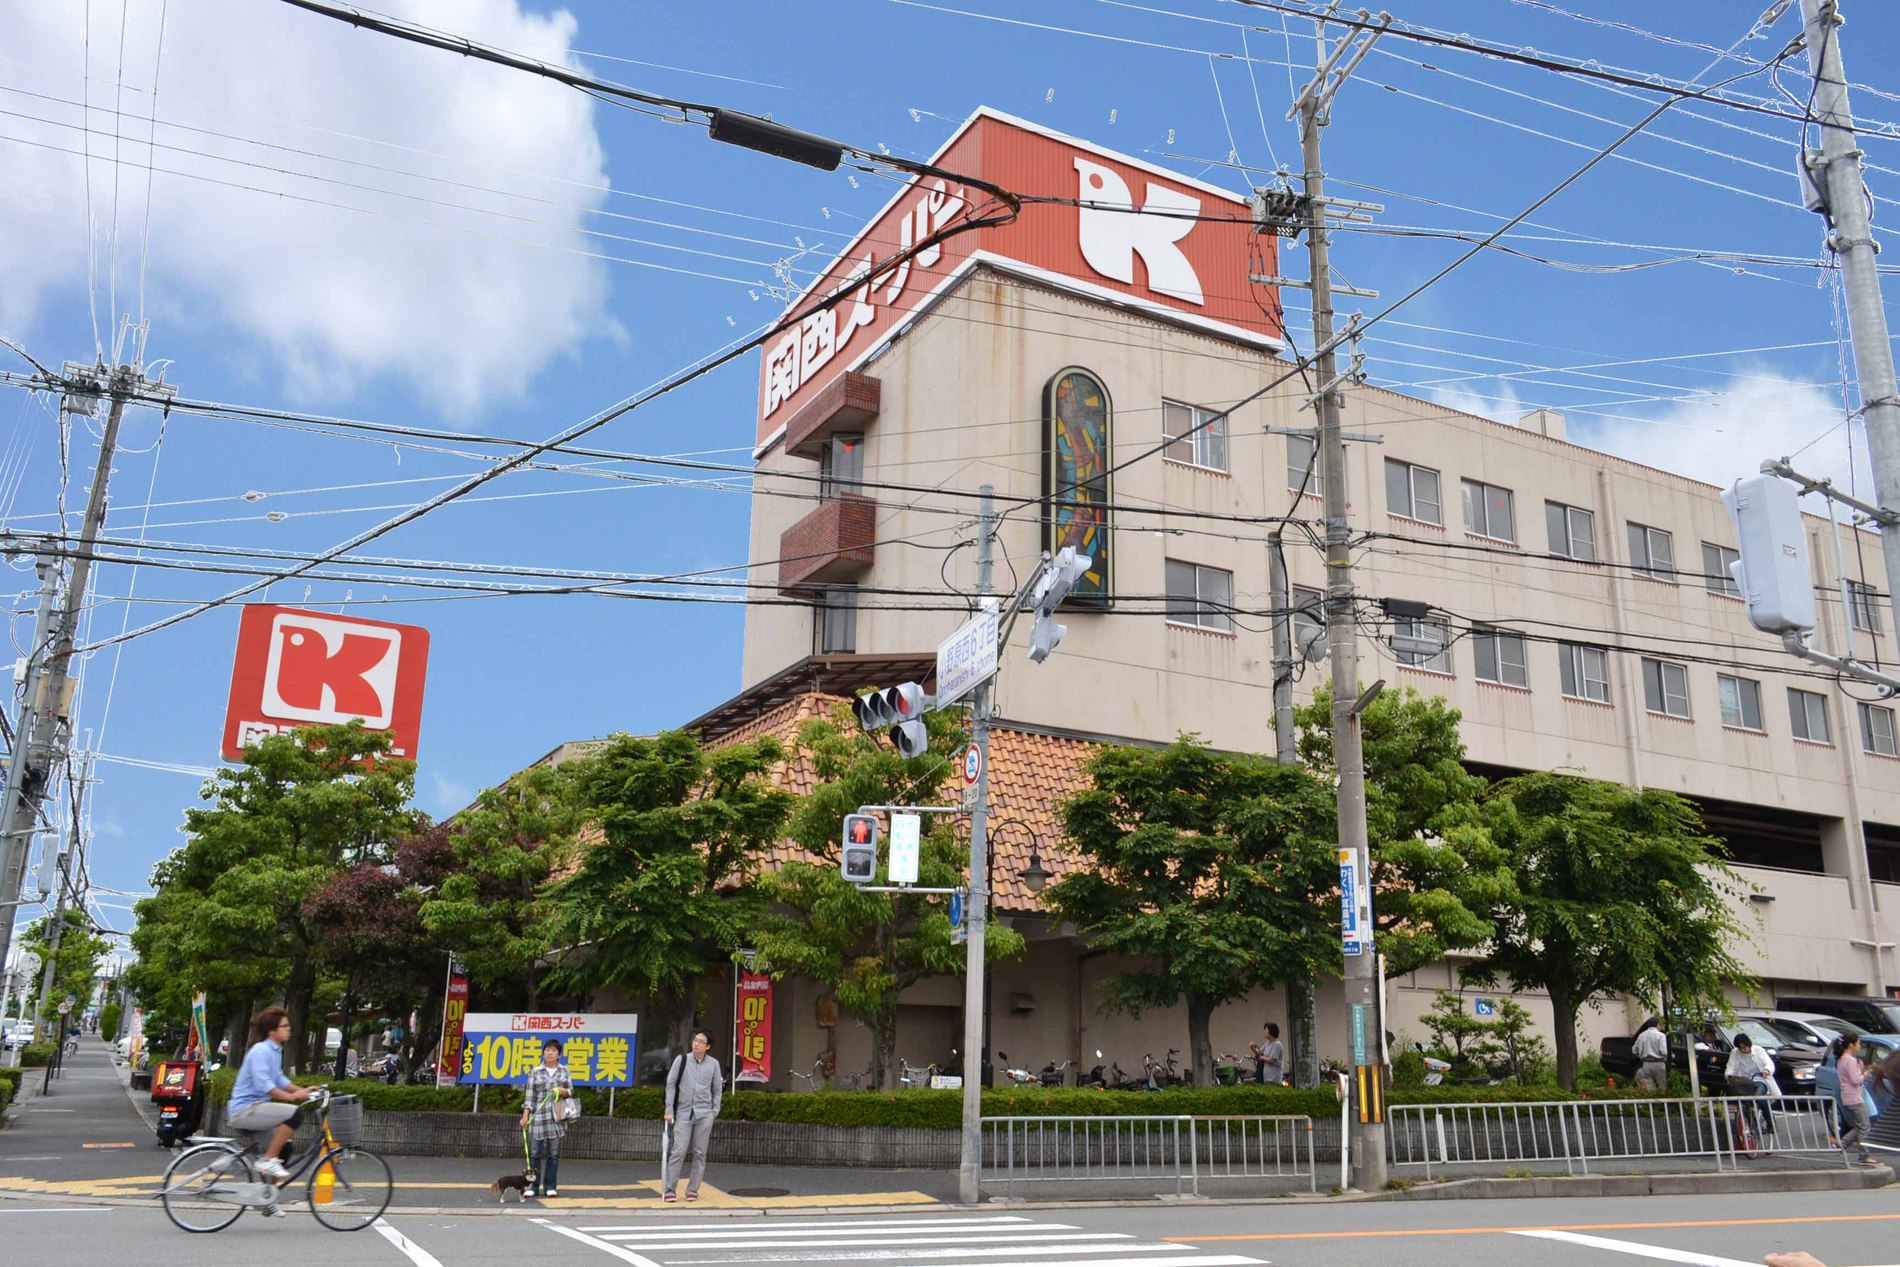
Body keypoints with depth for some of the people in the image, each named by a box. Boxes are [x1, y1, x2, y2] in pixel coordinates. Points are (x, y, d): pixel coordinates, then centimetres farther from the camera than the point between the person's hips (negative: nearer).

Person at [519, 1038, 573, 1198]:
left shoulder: (564, 1071, 8)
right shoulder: (535, 1072, 3)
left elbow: (571, 1091, 11)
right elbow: (530, 1095, 1)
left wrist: (564, 1091, -11)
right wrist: (525, 1116, -5)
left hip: (557, 1117, 1)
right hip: (538, 1116, -1)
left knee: (554, 1153, 3)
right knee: (537, 1152, 0)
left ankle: (550, 1186, 9)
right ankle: (533, 1186, 6)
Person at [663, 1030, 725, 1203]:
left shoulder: (713, 1064, 3)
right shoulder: (681, 1060, 0)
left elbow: (717, 1090, 9)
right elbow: (671, 1084, 2)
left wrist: (714, 1111, 1)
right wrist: (669, 1110, -2)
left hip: (704, 1114, 1)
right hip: (683, 1112, -1)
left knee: (700, 1153, 4)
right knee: (678, 1151, -8)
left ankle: (692, 1190, 12)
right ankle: (668, 1189, -2)